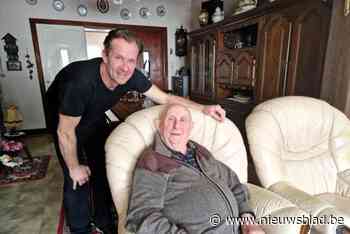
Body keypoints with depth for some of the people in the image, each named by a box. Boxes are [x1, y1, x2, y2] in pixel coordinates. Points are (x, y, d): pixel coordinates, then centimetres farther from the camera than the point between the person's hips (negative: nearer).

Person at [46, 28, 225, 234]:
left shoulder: (132, 76, -27)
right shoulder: (81, 80, -41)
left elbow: (165, 98, -16)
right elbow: (66, 132, -28)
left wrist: (203, 108, -24)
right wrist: (74, 167, -14)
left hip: (94, 119, 5)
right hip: (63, 120, -4)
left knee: (103, 169, 8)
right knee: (78, 180, -4)